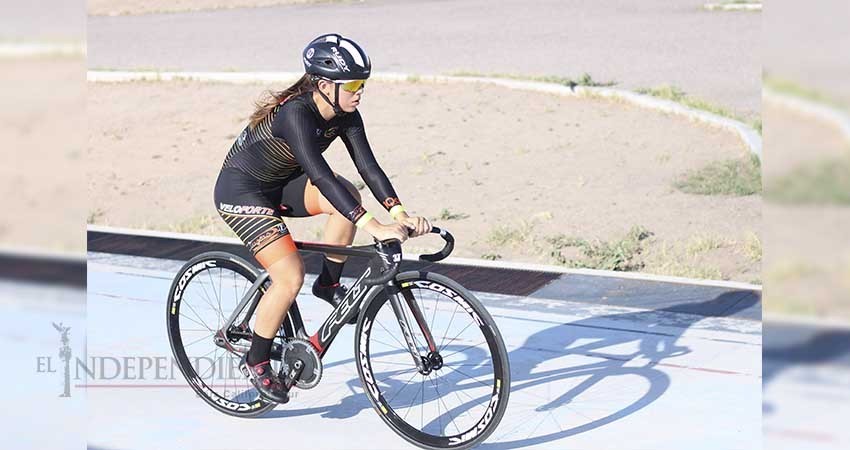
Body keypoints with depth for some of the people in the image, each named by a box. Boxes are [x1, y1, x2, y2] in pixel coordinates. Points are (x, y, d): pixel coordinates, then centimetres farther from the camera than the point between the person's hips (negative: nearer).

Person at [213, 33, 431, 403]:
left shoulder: (344, 115, -9)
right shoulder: (295, 113, -33)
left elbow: (368, 166, -15)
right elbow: (321, 176, -43)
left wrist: (401, 214, -30)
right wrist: (373, 227, -49)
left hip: (281, 185, 7)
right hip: (241, 190, -7)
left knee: (348, 195, -20)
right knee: (291, 279, -18)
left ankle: (329, 284, -1)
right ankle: (255, 362, 2)